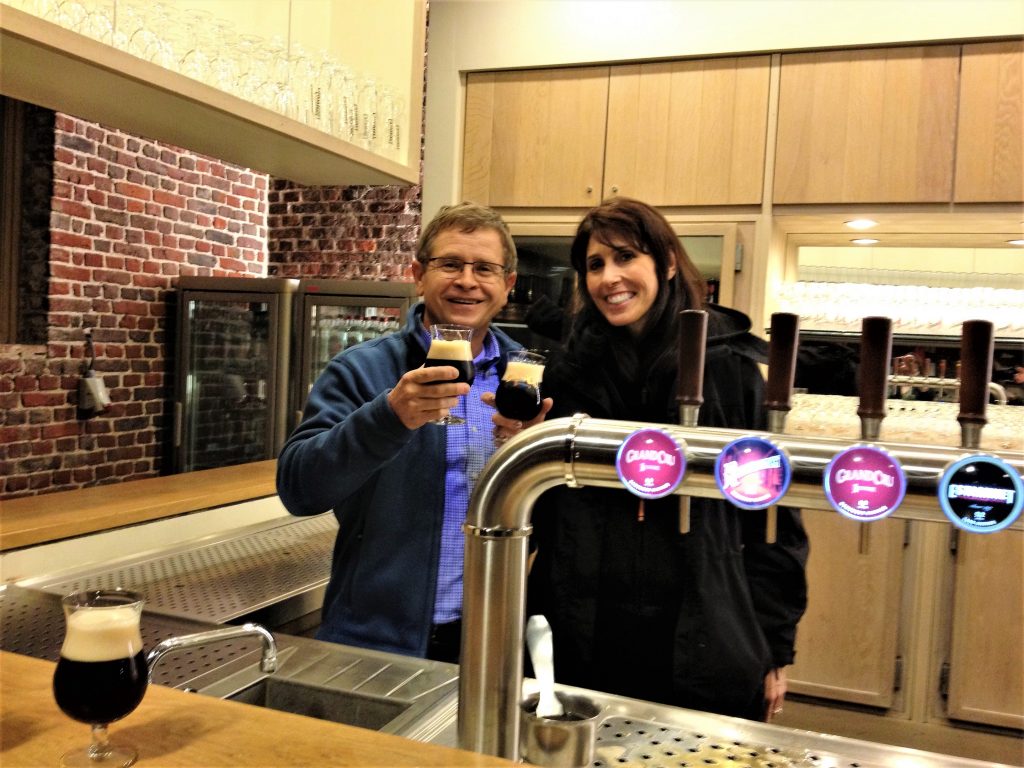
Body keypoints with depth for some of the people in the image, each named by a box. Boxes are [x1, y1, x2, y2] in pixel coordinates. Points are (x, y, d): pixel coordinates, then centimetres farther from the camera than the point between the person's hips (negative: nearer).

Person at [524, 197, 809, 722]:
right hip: (581, 645, 3)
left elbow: (773, 522, -2)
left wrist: (774, 648, -1)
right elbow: (540, 512, 10)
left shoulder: (730, 368, -6)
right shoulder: (570, 371, 3)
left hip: (704, 654, -2)